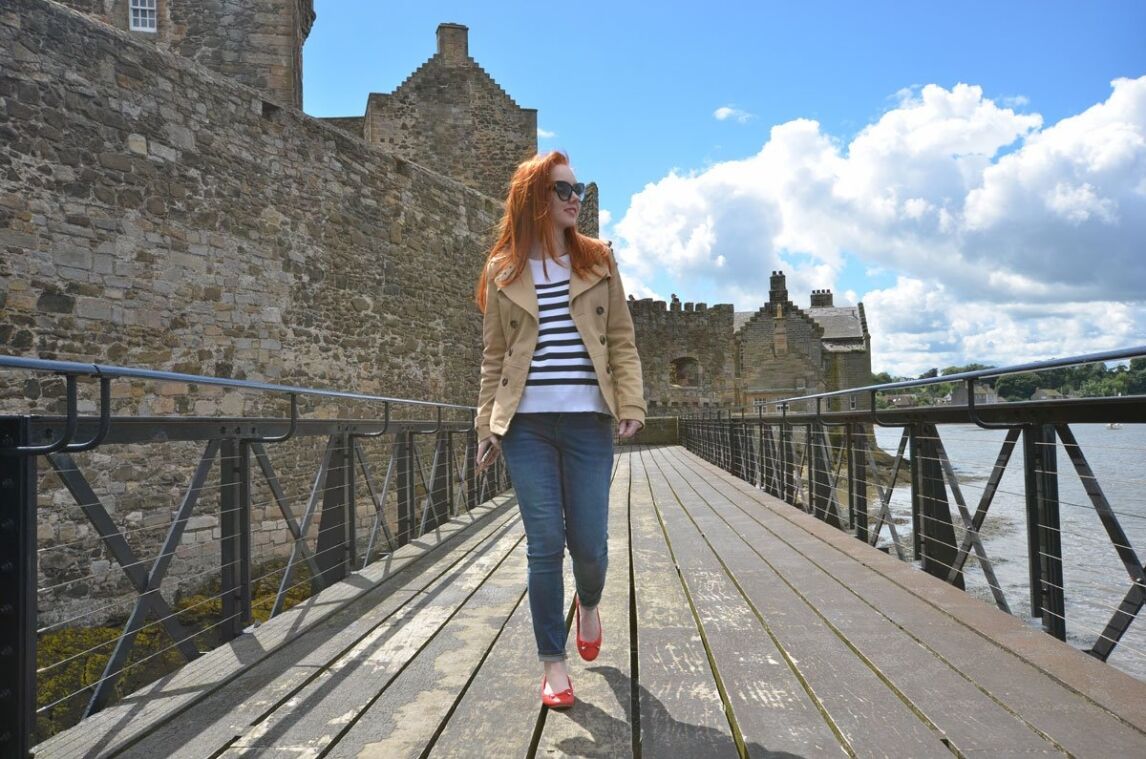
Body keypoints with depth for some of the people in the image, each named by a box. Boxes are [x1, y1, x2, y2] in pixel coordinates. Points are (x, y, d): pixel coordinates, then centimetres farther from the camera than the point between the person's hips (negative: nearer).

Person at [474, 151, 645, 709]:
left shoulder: (597, 260, 8)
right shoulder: (502, 272, 7)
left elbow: (621, 340, 6)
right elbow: (494, 357, 9)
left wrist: (631, 402, -6)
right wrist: (486, 425, 4)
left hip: (588, 422, 1)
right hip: (526, 425, 0)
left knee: (589, 542, 3)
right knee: (545, 545, 1)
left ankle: (589, 603, 40)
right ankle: (552, 662, 18)